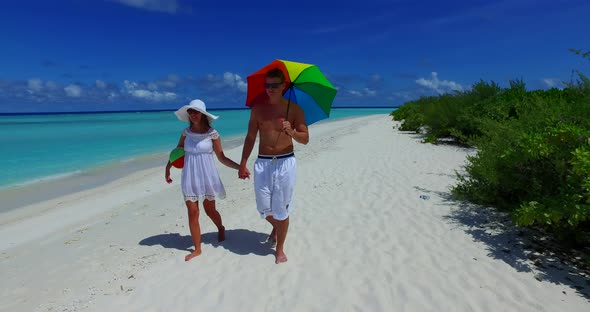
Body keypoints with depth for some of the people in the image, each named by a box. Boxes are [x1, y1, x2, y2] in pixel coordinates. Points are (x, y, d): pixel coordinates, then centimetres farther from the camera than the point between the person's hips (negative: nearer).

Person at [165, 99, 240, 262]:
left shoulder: (212, 133, -10)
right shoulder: (186, 132, 0)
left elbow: (222, 158, -7)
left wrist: (239, 166, -17)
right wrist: (168, 168, 10)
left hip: (207, 176, -2)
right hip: (189, 177, 3)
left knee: (210, 210, 12)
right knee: (192, 213, 3)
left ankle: (221, 228, 45)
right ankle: (197, 248, 17)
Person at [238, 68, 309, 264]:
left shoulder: (294, 109, -2)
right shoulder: (258, 109, 5)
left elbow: (305, 139, -2)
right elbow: (250, 138, 9)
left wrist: (292, 132, -23)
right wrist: (243, 164, 5)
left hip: (285, 163, -2)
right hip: (262, 163, 2)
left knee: (281, 209, 4)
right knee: (264, 208, 7)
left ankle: (280, 249, 25)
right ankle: (276, 227, 43)